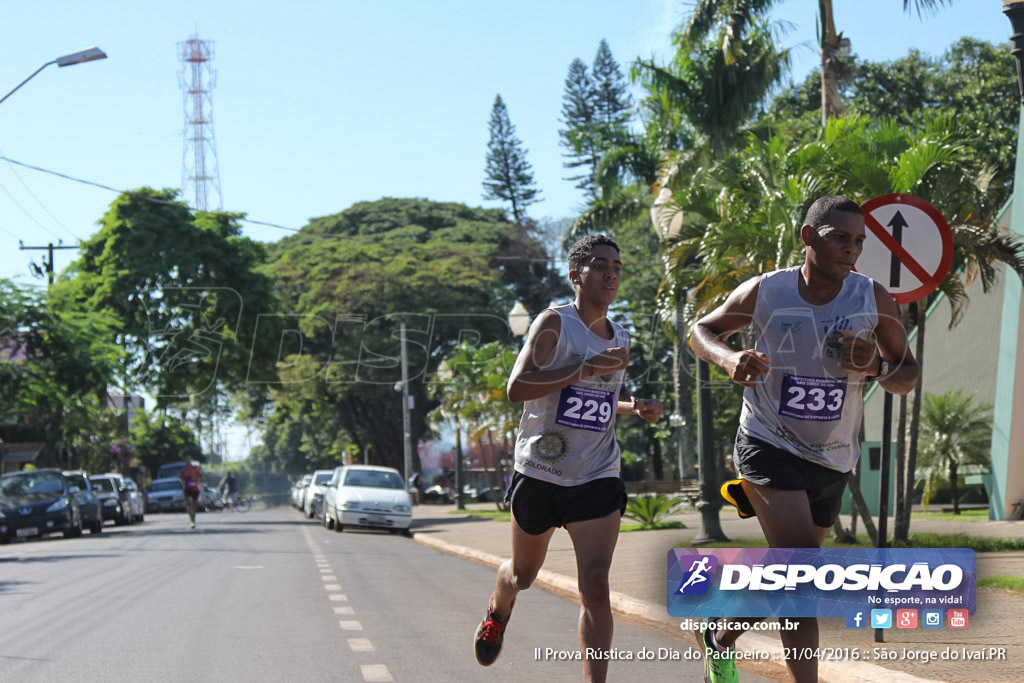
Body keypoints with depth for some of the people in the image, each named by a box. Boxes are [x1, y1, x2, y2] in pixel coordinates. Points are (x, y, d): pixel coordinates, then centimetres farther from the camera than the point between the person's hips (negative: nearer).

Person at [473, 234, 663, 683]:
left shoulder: (620, 339, 10)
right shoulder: (554, 323, -10)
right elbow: (517, 388, -22)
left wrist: (634, 408, 5)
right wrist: (584, 369, -30)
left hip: (597, 477, 3)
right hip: (540, 473, -3)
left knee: (594, 583, -15)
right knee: (523, 574, 19)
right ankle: (497, 613, 54)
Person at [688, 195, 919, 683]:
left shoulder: (874, 300, -6)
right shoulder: (766, 291, -10)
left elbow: (908, 377, 3)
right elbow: (701, 330, 4)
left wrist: (877, 367, -20)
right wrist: (729, 358, -18)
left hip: (832, 460, 4)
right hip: (768, 446, -4)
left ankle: (721, 640, 44)